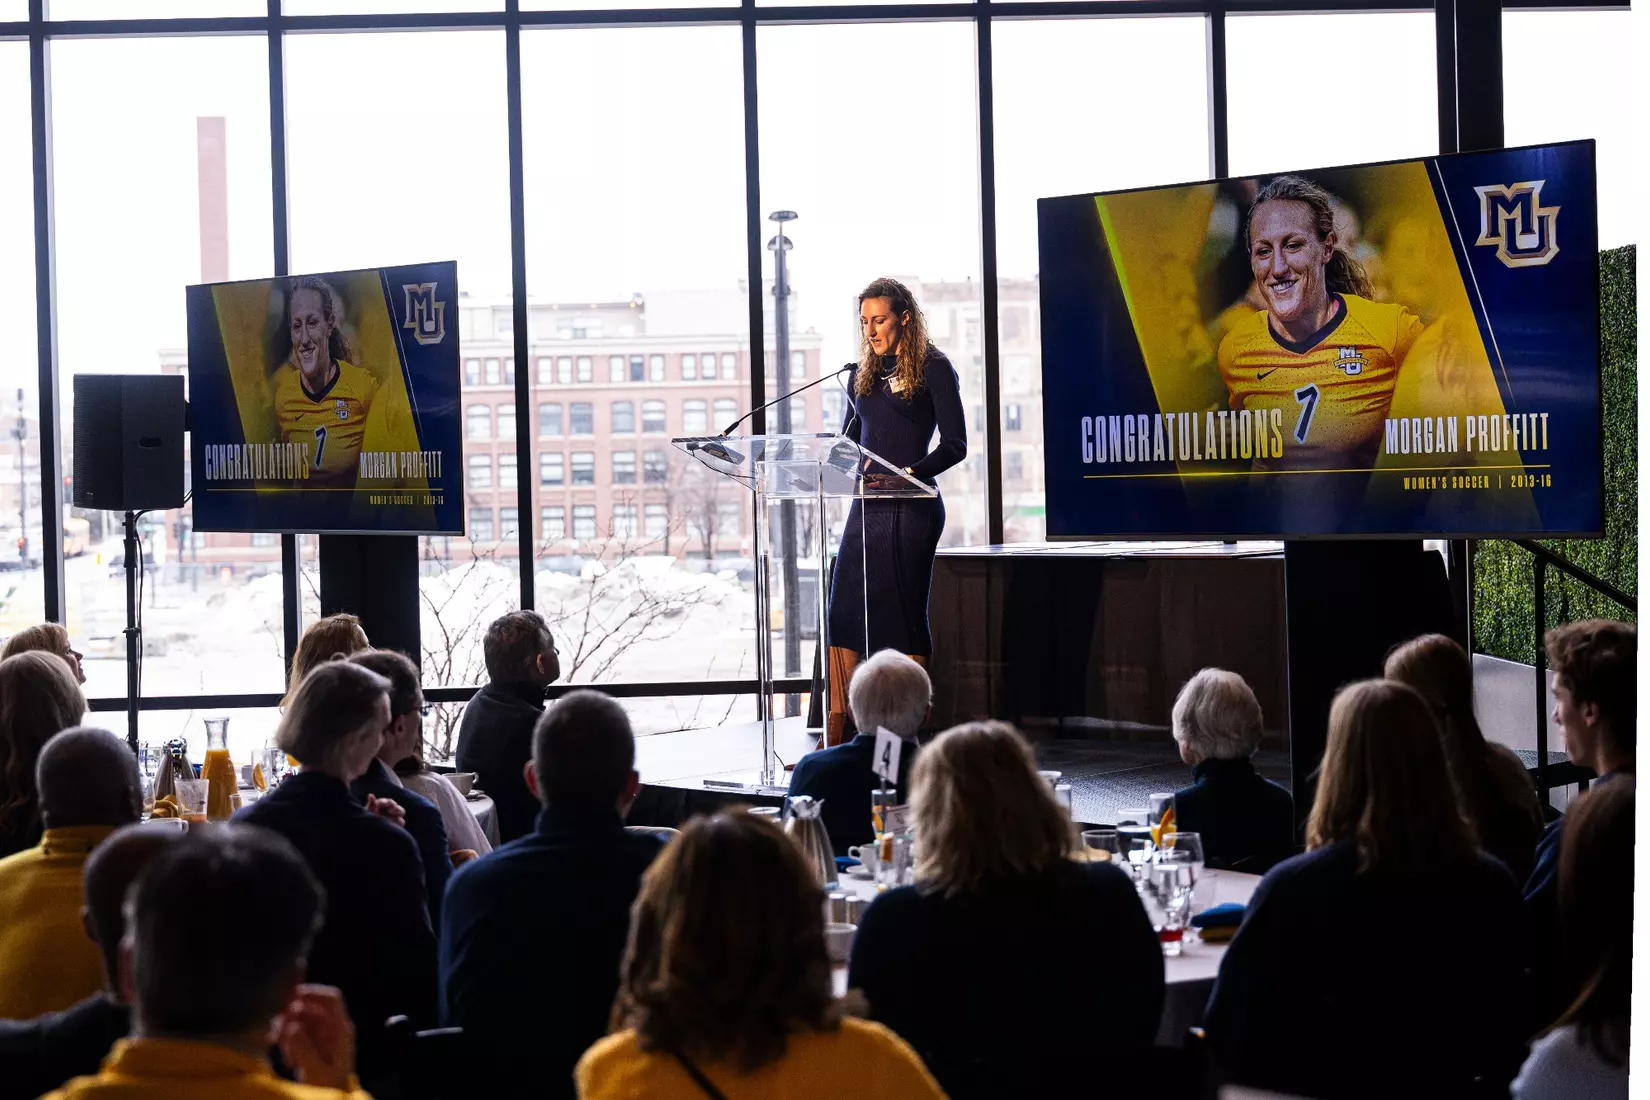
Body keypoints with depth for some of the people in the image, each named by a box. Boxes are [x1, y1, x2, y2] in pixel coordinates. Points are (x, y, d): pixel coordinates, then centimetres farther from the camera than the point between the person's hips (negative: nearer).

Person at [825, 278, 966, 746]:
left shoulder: (933, 368, -4)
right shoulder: (863, 374, 15)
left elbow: (955, 443, -9)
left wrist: (912, 472, -23)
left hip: (912, 508, -6)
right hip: (866, 507, 6)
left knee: (905, 615, -2)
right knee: (843, 611, -1)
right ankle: (834, 738, 0)